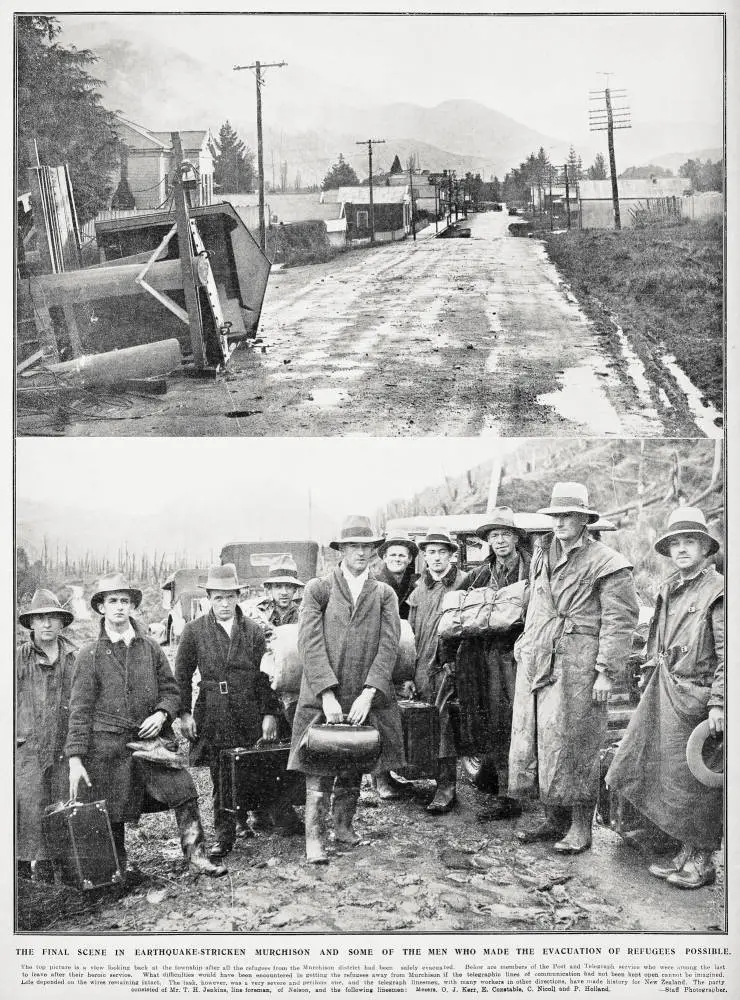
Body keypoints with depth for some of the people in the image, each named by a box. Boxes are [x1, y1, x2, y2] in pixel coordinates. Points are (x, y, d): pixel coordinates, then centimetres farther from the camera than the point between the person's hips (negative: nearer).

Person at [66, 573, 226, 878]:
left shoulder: (150, 647, 7)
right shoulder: (91, 653, -1)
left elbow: (171, 690, 14)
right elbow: (80, 708, -2)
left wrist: (162, 714, -8)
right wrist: (75, 758, -7)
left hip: (149, 737, 2)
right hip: (107, 742, -2)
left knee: (184, 789, -10)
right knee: (112, 811, 7)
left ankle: (196, 858, -1)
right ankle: (119, 865, 29)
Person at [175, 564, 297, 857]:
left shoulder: (253, 631, 5)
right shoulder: (194, 630, 3)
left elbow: (265, 675, 5)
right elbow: (182, 674, 7)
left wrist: (269, 713, -1)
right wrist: (184, 713, 0)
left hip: (249, 714, 0)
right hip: (212, 716, 0)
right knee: (220, 777, 1)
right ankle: (223, 835, 9)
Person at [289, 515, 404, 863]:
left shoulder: (384, 594, 8)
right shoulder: (318, 589, 2)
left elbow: (389, 645, -2)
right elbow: (310, 643, -7)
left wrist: (367, 694, -14)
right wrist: (327, 694, -17)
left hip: (366, 698, 3)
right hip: (323, 697, -2)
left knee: (354, 770, 13)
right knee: (318, 773, -3)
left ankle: (343, 825, 30)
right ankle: (315, 839, 6)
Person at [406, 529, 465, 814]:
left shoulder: (463, 583, 1)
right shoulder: (419, 589, 14)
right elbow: (411, 633, 15)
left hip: (449, 665, -4)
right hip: (423, 668, 5)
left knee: (443, 725, -10)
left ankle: (446, 788, -4)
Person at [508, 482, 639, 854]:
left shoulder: (607, 564, -6)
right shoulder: (542, 555, 15)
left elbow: (620, 621, -9)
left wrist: (607, 671, -14)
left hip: (577, 665, -7)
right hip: (536, 662, 7)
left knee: (573, 744, -2)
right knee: (533, 738, 9)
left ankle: (581, 827, 11)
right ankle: (555, 819, 22)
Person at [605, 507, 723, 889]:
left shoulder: (718, 591, -11)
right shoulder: (669, 590, 12)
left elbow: (727, 654, -14)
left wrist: (718, 703, -19)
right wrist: (650, 687, 18)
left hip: (696, 697, -7)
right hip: (664, 696, 7)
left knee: (696, 781, 2)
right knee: (666, 777, 11)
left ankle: (701, 861, 16)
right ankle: (685, 854, 24)